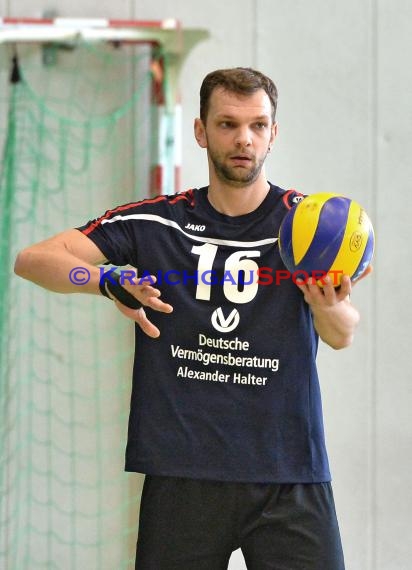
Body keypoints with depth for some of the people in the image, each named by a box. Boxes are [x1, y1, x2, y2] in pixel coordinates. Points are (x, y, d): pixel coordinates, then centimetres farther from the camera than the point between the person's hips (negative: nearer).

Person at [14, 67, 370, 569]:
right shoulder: (154, 222, 5)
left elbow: (343, 335, -11)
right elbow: (32, 260, -2)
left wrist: (330, 307, -36)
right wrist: (109, 281, -21)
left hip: (288, 477, 0)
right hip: (180, 474, 1)